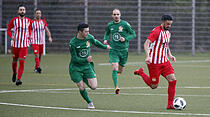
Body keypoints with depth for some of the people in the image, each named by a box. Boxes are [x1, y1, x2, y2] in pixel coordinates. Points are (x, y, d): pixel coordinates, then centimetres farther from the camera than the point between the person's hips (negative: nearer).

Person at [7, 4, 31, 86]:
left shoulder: (28, 21, 4)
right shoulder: (14, 20, -1)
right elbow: (8, 30, 5)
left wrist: (29, 35, 0)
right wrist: (11, 36, -13)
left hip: (24, 45, 0)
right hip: (15, 44, 0)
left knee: (22, 62, -12)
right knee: (15, 61, 12)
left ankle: (18, 79, -13)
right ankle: (14, 73, 42)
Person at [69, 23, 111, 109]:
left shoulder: (89, 37, -8)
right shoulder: (73, 43, -19)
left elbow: (96, 42, 16)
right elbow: (75, 59, -19)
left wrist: (105, 47, 31)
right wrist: (86, 60, -33)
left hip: (87, 66, 3)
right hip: (75, 67, -3)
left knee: (94, 87, -8)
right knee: (81, 88, -6)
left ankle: (85, 80, 25)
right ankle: (89, 103, 20)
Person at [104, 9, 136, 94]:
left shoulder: (125, 24, -6)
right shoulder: (110, 25, 4)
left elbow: (133, 34, 0)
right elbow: (107, 33, 23)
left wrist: (125, 39, -16)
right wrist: (105, 39, 2)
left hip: (123, 50, 0)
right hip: (113, 49, 0)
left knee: (120, 70, 11)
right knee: (115, 68, -18)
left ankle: (117, 72, 48)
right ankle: (116, 86, -17)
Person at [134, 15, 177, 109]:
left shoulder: (168, 33, 12)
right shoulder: (157, 31, -15)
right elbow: (146, 44, -24)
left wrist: (170, 55, 13)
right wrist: (148, 56, -37)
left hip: (164, 61, 7)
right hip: (154, 62, -7)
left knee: (173, 80, -9)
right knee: (154, 86, 1)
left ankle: (170, 104, -4)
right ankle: (141, 73, 27)